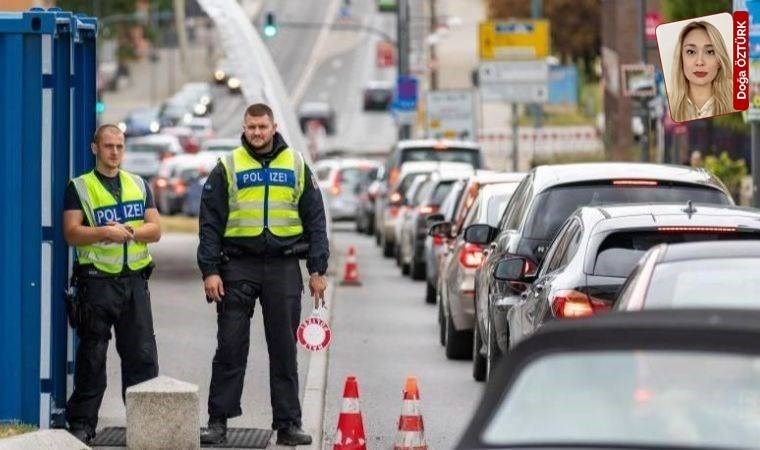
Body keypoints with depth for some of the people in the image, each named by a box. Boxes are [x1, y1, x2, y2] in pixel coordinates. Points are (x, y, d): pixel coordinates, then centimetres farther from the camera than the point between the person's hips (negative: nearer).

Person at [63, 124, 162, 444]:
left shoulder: (139, 186, 16)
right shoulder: (79, 187, 4)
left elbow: (155, 230, 8)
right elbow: (72, 234, -6)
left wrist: (129, 232, -10)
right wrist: (105, 232, -19)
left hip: (134, 279, 3)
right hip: (96, 281, -3)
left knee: (142, 355, 0)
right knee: (92, 356, 0)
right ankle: (82, 423, 5)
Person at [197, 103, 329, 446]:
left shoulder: (297, 167, 9)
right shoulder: (227, 168, 4)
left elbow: (315, 221, 10)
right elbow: (210, 222, 2)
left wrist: (317, 270, 3)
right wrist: (210, 270, -7)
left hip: (283, 267, 1)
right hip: (238, 266, -1)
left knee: (284, 350, 4)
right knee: (230, 348, -1)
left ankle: (288, 424, 8)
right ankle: (218, 420, 5)